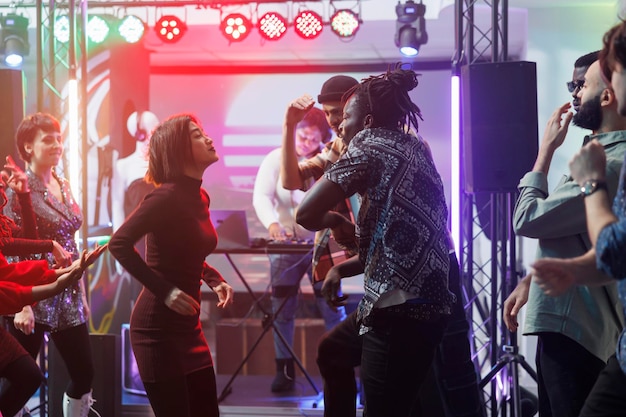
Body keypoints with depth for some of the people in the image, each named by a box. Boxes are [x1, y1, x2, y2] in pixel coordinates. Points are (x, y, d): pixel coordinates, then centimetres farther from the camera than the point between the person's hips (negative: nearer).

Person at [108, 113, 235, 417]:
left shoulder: (199, 196, 10)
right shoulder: (168, 195, -16)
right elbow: (119, 243, -23)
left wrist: (215, 280, 7)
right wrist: (165, 291, -23)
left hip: (188, 326, 9)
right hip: (159, 326, -9)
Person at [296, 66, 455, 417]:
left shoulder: (370, 143, -8)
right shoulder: (411, 149, 18)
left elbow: (307, 214, -13)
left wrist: (337, 221, 8)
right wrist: (340, 268, 14)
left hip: (401, 311, -10)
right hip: (422, 301, 10)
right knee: (333, 350, 30)